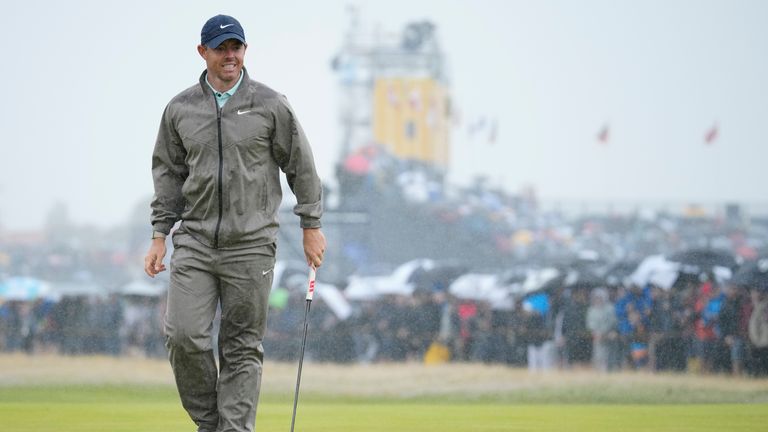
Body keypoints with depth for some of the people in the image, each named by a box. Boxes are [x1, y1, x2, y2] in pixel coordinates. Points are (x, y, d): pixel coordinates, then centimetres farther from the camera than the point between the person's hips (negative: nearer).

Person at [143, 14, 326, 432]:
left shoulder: (271, 105, 2)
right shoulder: (180, 109, 8)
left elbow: (301, 166, 8)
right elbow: (168, 174, 16)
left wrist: (311, 226, 7)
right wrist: (159, 235, 11)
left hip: (251, 245, -2)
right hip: (194, 241, 2)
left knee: (242, 347, -1)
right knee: (183, 336, -10)